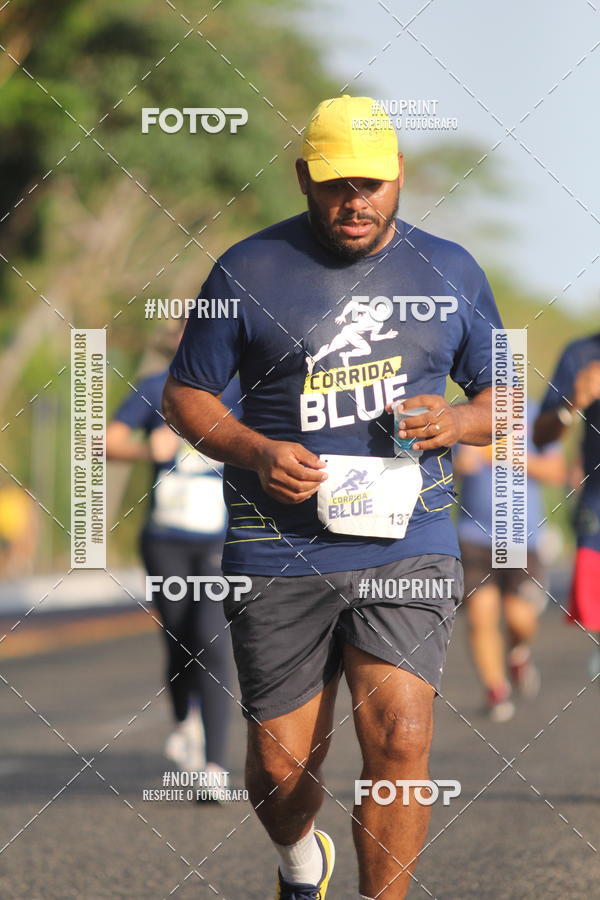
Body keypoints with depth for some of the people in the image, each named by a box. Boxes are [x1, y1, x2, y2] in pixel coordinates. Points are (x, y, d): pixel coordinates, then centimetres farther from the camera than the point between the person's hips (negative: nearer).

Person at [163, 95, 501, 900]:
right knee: (282, 763, 4)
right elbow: (185, 394, 7)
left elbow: (502, 396, 17)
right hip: (281, 554, -1)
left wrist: (458, 422, -6)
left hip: (410, 547, 1)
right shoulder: (250, 270, 2)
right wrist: (254, 450, -13)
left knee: (399, 739, -17)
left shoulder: (449, 271, 9)